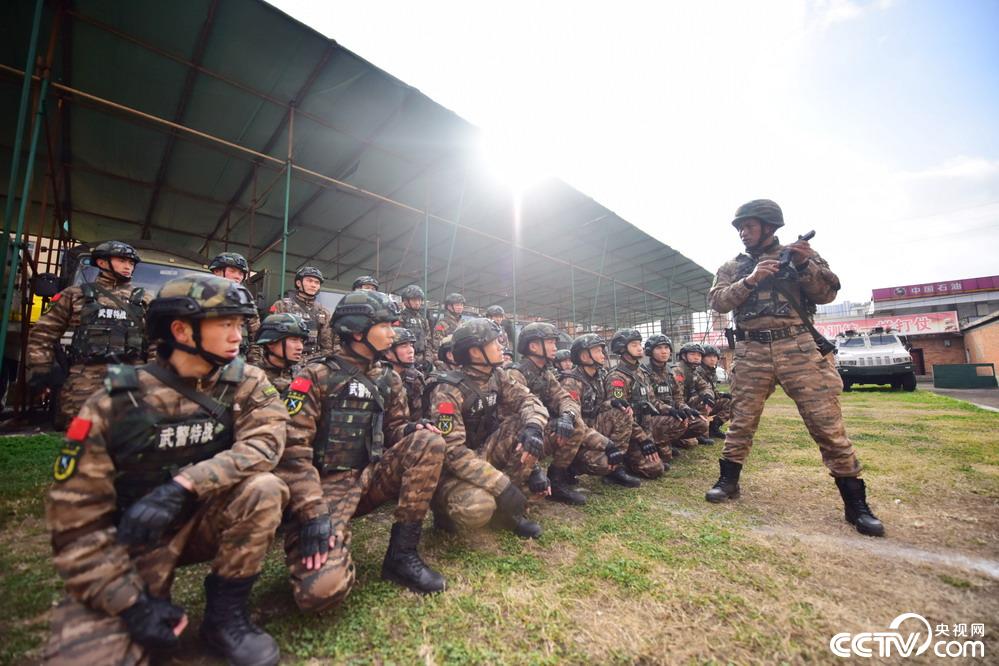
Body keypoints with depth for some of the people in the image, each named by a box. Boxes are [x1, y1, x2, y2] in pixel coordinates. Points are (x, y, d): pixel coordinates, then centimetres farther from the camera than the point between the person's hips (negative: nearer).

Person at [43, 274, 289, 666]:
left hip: (205, 520, 2)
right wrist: (131, 602, -17)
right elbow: (76, 519, -12)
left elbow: (265, 441, -24)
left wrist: (182, 486, -35)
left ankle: (225, 614, -7)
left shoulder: (245, 382, -10)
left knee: (262, 488, -28)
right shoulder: (114, 404, -15)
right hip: (134, 543, -2)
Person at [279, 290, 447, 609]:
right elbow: (293, 449, -15)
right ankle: (333, 544, 10)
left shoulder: (388, 379, 7)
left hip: (371, 476, 6)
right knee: (323, 588, -27)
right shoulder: (317, 376, -10)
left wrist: (412, 429, -13)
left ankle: (402, 554, -10)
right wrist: (313, 512, -23)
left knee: (430, 442, -18)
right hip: (327, 484, -5)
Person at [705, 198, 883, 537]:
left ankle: (855, 503, 13)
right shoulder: (732, 267, 13)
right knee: (741, 422, 6)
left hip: (799, 347, -1)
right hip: (751, 353, 1)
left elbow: (827, 293, 4)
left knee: (827, 424, 0)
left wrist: (805, 264, -12)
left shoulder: (799, 253, 11)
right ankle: (728, 481, 20)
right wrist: (750, 280, -14)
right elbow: (717, 301, -1)